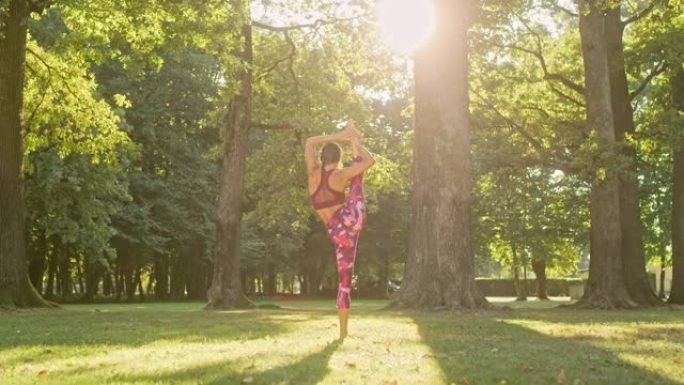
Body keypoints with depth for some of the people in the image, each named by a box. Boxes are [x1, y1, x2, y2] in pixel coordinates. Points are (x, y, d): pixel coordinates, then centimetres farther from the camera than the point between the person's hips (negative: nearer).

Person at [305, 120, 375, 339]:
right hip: (351, 220, -4)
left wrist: (338, 136, 19)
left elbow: (310, 142, 22)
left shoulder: (313, 171, 7)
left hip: (336, 232, 4)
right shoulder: (339, 175, -3)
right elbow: (370, 161, -3)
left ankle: (343, 330, 11)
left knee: (344, 280, 10)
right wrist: (355, 141, 11)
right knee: (357, 178, 11)